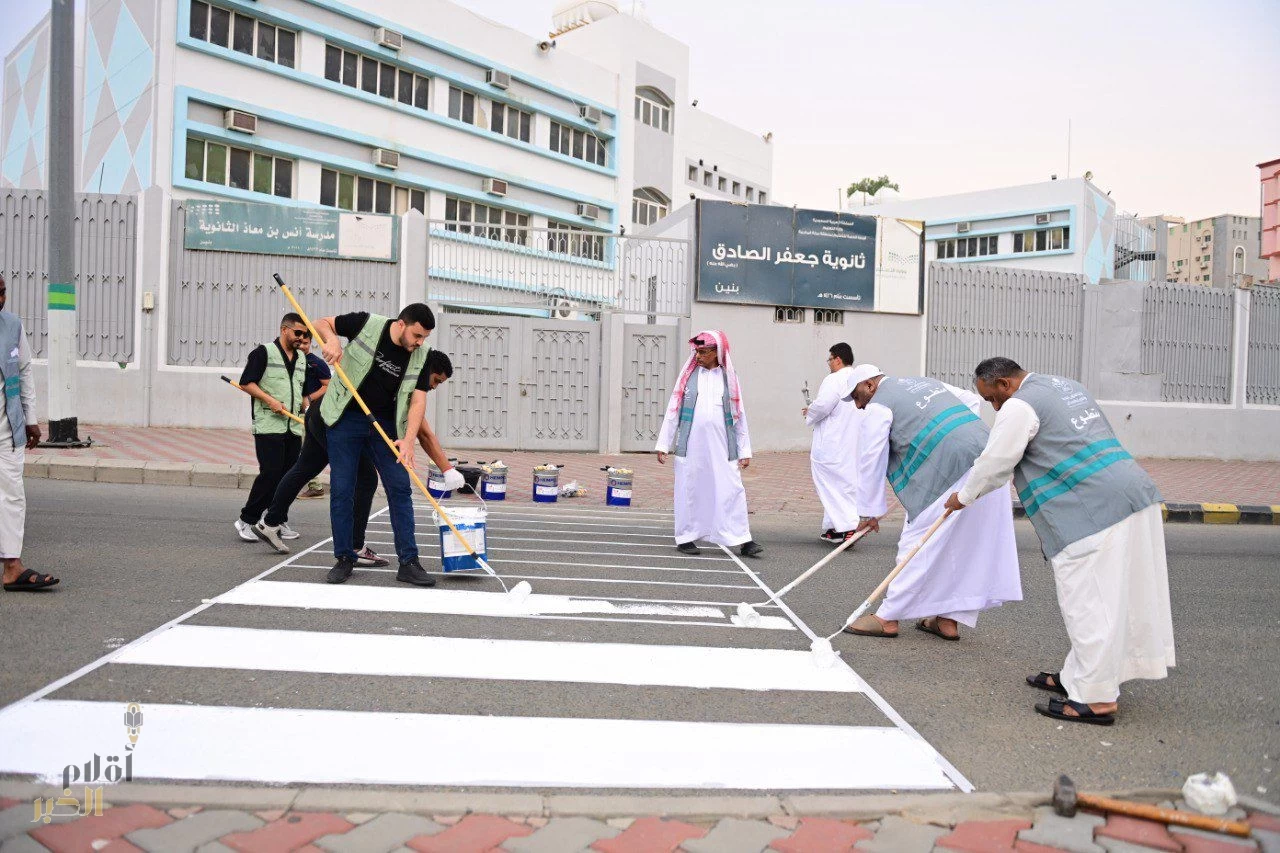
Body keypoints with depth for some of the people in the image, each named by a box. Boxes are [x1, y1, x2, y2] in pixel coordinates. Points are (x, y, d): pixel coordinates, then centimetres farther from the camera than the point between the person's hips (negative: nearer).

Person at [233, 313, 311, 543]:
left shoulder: (301, 359, 19)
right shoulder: (263, 352, -3)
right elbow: (246, 383, -8)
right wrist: (271, 401, -17)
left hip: (294, 427, 7)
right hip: (268, 427, -7)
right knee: (270, 473, -12)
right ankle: (246, 519, 0)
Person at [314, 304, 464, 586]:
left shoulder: (421, 355, -6)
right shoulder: (367, 324, -13)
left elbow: (418, 400, -10)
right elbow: (322, 323, 0)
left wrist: (408, 439, -23)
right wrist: (332, 339, -24)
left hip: (387, 424, 2)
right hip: (346, 418, -2)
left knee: (400, 489, -2)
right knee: (341, 490, 0)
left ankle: (408, 563, 3)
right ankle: (344, 559, 14)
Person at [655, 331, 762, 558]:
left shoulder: (729, 377, 7)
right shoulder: (689, 375, 7)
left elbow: (739, 415, 9)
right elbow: (673, 411, 8)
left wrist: (744, 450, 6)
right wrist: (663, 444, 4)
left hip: (722, 447, 0)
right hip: (691, 446, 0)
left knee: (731, 490, -3)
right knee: (689, 490, 4)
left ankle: (743, 540, -1)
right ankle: (686, 538, 16)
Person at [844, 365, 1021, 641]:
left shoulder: (878, 405, 1)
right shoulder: (924, 382, 24)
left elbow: (871, 461, 0)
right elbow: (973, 399, 31)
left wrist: (870, 511, 6)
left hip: (953, 472, -8)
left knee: (919, 543, -1)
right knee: (965, 545, 13)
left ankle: (888, 617, 6)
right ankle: (949, 620, 20)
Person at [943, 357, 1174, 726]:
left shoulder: (1019, 407, -8)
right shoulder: (1066, 385, 22)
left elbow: (994, 464, -3)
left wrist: (963, 497, 15)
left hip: (1095, 512, -10)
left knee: (1088, 602, -5)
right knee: (1102, 599, 16)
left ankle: (1095, 699, 0)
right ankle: (1079, 677, 27)